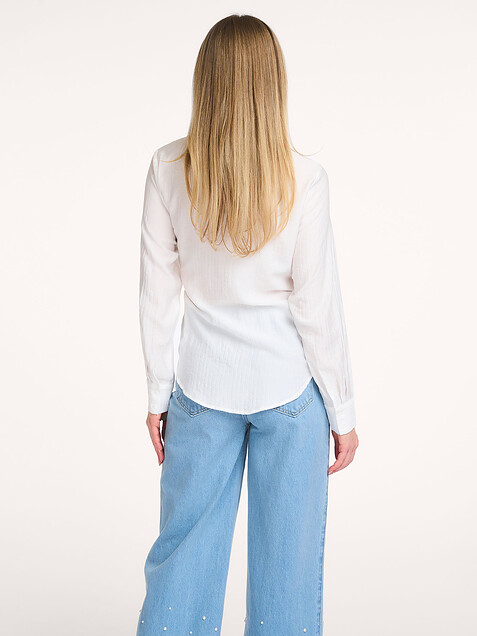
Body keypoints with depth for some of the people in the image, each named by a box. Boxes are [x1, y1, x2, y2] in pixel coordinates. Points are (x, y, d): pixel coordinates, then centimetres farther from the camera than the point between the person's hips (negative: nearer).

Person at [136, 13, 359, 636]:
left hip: (203, 384, 2)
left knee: (183, 548, 16)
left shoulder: (169, 169, -7)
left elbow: (157, 294, -2)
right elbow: (318, 307, -10)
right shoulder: (302, 177, -13)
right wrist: (342, 412, 1)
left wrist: (157, 395, 9)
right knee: (286, 557, 13)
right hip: (289, 387, -2)